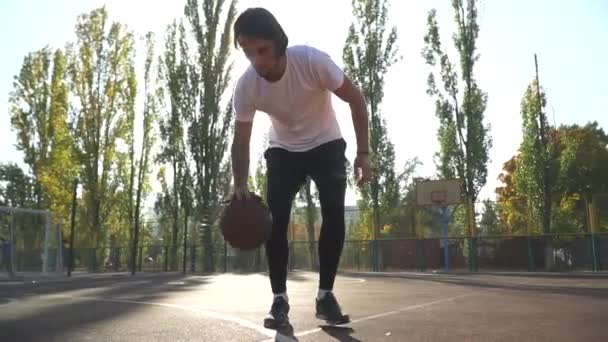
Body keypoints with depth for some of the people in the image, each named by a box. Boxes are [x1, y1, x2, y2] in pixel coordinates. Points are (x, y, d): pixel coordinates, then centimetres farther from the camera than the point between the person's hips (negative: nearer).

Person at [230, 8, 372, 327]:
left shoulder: (312, 60, -30)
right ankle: (279, 298, 2)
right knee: (276, 219, -12)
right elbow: (241, 140, -13)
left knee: (334, 215, -14)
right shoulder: (245, 85, -22)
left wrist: (363, 153, -22)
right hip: (283, 151, 2)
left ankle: (325, 295, 1)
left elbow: (355, 99, -18)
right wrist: (240, 185, -27)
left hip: (326, 145, -1)